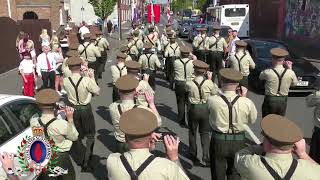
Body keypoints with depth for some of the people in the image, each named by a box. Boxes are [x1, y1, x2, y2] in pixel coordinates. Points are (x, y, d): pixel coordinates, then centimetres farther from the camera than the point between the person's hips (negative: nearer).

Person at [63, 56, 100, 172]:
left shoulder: (65, 81, -14)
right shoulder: (87, 80, -23)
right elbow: (97, 91, -10)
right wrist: (92, 77, -2)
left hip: (73, 109, 3)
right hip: (86, 109, -3)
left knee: (77, 135, 21)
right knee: (90, 135, 15)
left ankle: (79, 160, 36)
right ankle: (86, 162, 9)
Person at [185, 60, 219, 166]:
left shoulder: (189, 83, -16)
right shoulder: (209, 83, -14)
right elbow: (215, 92, 3)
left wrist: (194, 78, 5)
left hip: (193, 109, -1)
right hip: (206, 109, 1)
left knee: (192, 132, 20)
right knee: (205, 133, 16)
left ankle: (193, 155, 35)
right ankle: (205, 157, 9)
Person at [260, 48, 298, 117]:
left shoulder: (268, 72, -17)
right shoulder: (290, 73, -9)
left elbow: (260, 77, 7)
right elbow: (294, 83, 11)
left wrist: (273, 67, 4)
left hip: (270, 101, -3)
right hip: (283, 101, 3)